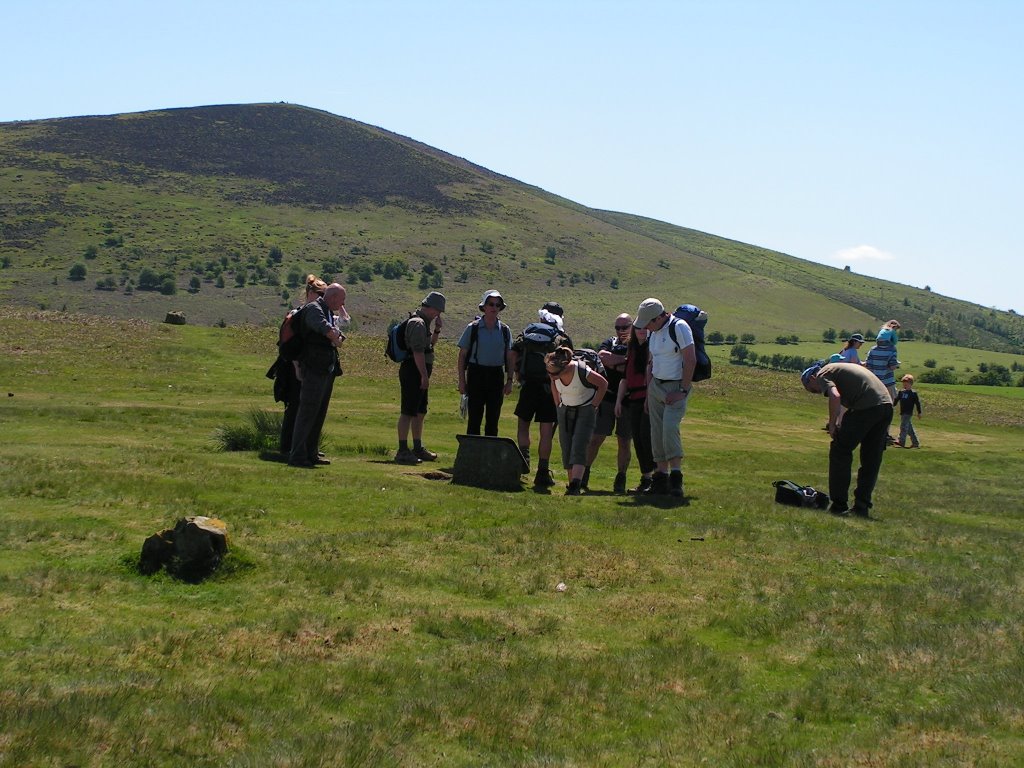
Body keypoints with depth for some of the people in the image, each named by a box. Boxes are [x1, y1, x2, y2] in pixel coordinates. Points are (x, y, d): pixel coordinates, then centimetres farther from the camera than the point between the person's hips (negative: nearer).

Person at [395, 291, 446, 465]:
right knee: (408, 412, -9)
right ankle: (402, 451, -8)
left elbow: (429, 345, 30)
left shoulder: (423, 322, 17)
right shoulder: (418, 323, -16)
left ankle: (418, 448, 24)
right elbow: (418, 351, -23)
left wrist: (437, 330, 14)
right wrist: (424, 375, -25)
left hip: (419, 374, 11)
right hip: (413, 372, -11)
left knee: (420, 412, 16)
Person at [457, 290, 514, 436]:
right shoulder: (473, 328, -2)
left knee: (493, 418, 7)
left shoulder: (504, 330, 6)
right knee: (475, 417, -3)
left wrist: (509, 380, 4)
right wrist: (461, 381, -3)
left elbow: (509, 358, 11)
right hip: (476, 374, -3)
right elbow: (462, 355, 1)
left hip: (496, 375, 3)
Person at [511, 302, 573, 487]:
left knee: (523, 423, 19)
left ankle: (524, 455, -3)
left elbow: (513, 353, -1)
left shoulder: (527, 331, 7)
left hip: (528, 386, 2)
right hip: (549, 388, -2)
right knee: (546, 431, 3)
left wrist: (517, 375, 9)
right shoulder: (562, 337, 0)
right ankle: (542, 471, 4)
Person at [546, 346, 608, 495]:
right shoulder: (554, 373, -16)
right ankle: (573, 485, 10)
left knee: (578, 448, -18)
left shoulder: (582, 371, -31)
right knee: (566, 449, 2)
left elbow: (603, 384, -15)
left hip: (585, 410, -5)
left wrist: (594, 405, -11)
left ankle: (575, 486, -27)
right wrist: (558, 404, 6)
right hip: (565, 410, 5)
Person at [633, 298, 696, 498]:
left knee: (670, 427, -22)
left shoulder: (679, 327, -14)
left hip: (676, 387, -7)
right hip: (656, 385, 7)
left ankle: (676, 476, -20)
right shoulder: (652, 332, 10)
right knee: (657, 432, 2)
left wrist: (683, 391, -17)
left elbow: (690, 360, -16)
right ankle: (661, 479, 5)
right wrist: (648, 393, 16)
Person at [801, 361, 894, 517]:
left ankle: (839, 505, 7)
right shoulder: (838, 369, 32)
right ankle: (862, 507, 16)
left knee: (840, 453, 6)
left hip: (866, 406, -8)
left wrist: (832, 425, -6)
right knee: (871, 460, 15)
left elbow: (835, 396, -15)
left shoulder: (822, 375, 5)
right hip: (887, 404, 8)